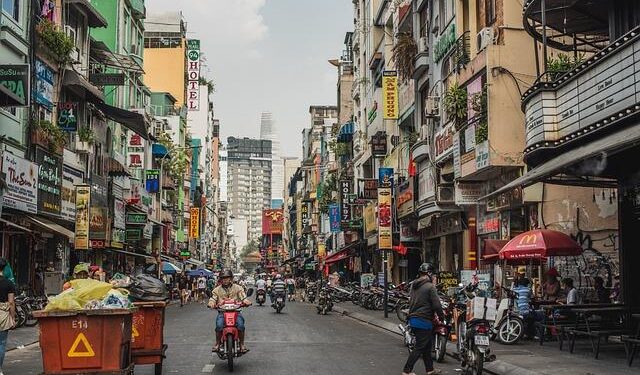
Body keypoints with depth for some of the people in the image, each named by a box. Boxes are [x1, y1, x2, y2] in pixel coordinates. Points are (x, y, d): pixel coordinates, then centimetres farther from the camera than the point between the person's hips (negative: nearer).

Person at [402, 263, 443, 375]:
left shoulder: (413, 285, 10)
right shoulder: (430, 287, -15)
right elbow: (436, 304, -16)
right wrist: (441, 316, -1)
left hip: (413, 319, 9)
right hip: (424, 321, -9)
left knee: (427, 345, 19)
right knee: (419, 347, -2)